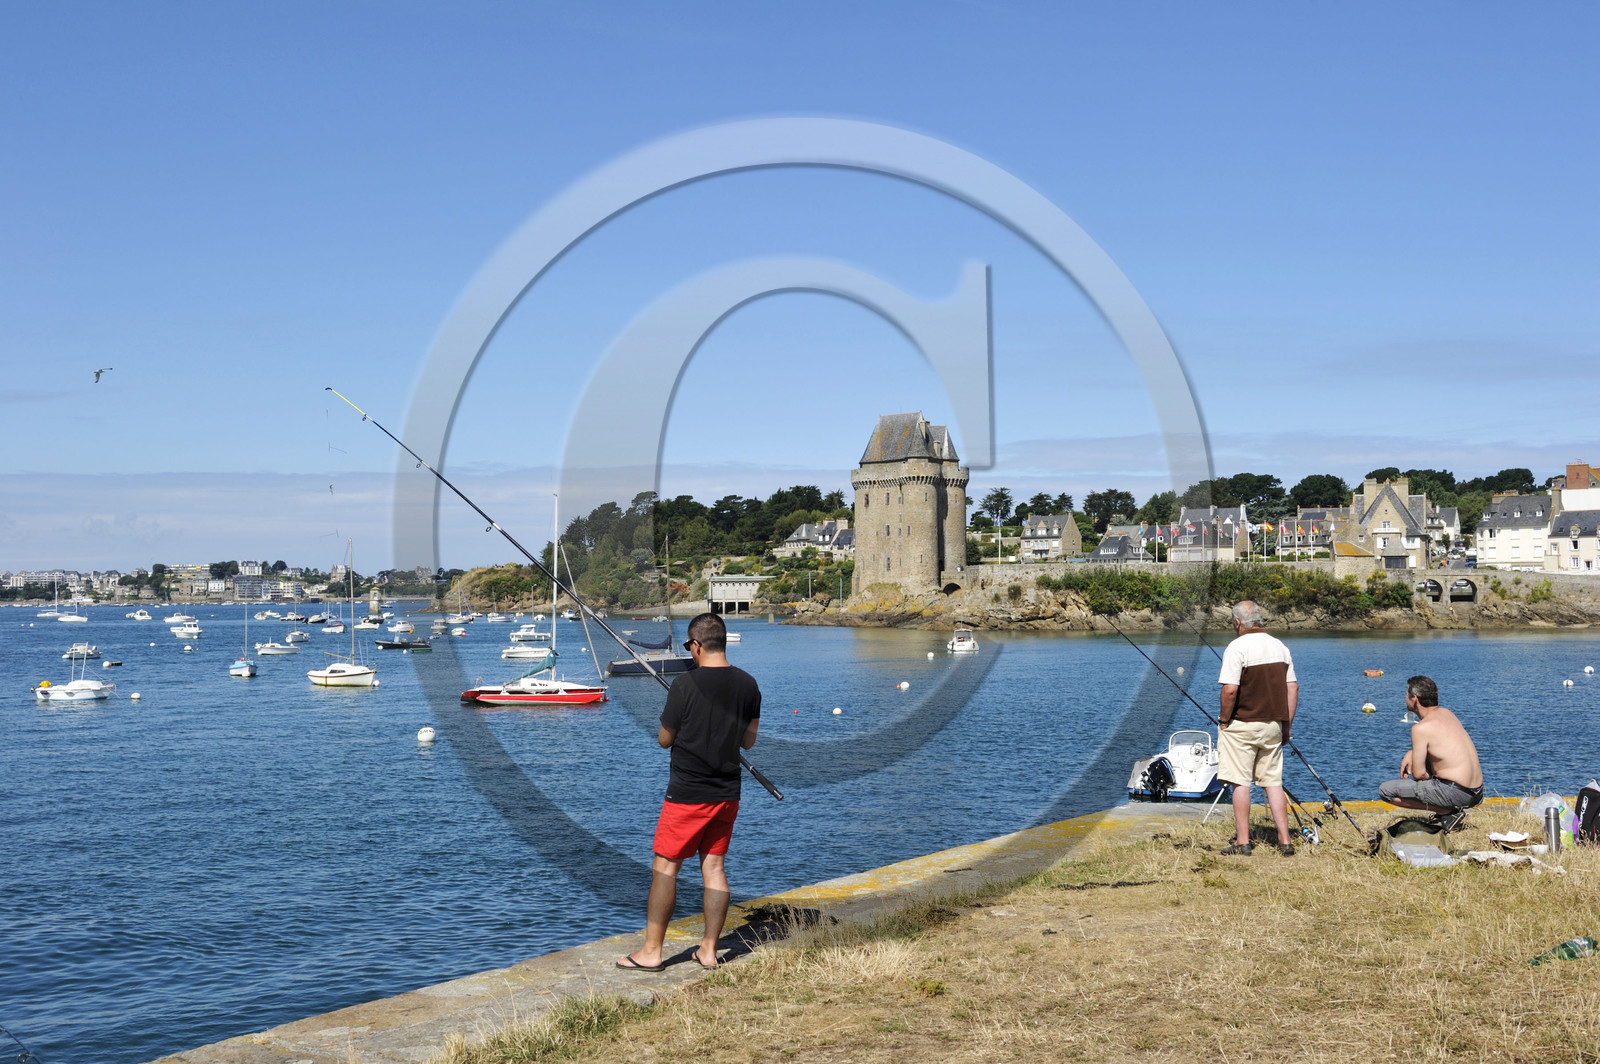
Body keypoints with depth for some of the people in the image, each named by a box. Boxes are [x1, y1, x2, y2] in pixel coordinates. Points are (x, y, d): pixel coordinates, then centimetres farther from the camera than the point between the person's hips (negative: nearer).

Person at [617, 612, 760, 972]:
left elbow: (664, 740, -7)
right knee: (714, 866, 12)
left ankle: (651, 952, 8)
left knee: (665, 866, 4)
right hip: (728, 792, 5)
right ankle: (709, 949, 15)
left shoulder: (686, 685, -16)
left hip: (687, 794, -5)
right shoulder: (748, 685, 0)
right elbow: (748, 741, 8)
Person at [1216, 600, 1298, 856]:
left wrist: (1225, 720, -6)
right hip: (1273, 726, 6)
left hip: (1242, 725, -6)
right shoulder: (1280, 646, 8)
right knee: (1273, 782, 11)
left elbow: (1230, 690, -19)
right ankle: (1285, 841, 8)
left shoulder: (1237, 647, -12)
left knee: (1240, 783, 1)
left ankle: (1242, 842, 3)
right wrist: (1286, 725, 14)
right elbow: (1293, 688, 9)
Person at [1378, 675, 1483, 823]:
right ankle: (1452, 808, 15)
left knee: (1385, 790, -7)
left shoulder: (1421, 728, -15)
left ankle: (1449, 811, -6)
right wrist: (1410, 753, 14)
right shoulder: (1446, 713, 11)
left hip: (1456, 793, -9)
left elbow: (1419, 774, -14)